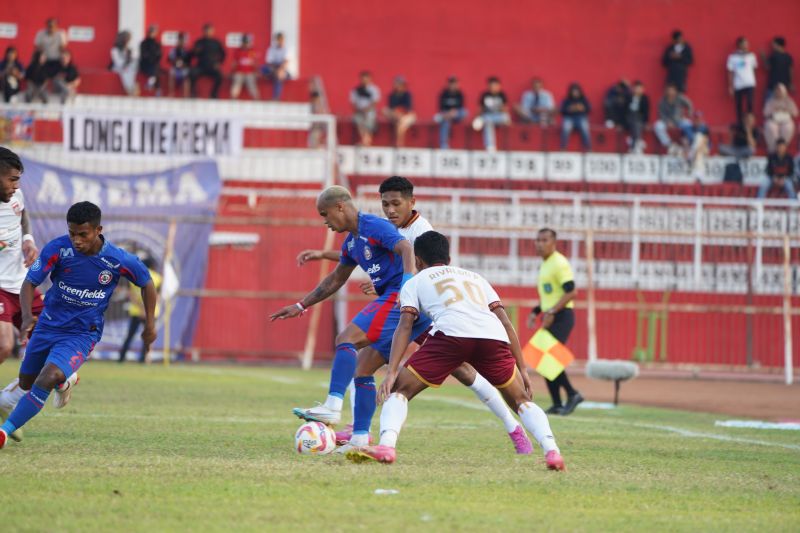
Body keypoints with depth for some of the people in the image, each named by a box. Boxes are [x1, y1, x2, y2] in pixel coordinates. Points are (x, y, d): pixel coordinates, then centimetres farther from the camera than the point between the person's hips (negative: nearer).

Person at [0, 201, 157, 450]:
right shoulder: (57, 248, -17)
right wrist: (27, 316, -34)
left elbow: (146, 283, 2)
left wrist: (150, 325, 7)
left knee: (47, 378, -27)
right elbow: (29, 283, -15)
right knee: (26, 383, 19)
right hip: (48, 324, 4)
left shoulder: (118, 260, -17)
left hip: (82, 334, -4)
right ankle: (65, 381, 52)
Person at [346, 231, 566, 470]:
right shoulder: (475, 277, 37)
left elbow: (405, 326, 12)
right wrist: (522, 369, 25)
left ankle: (386, 445, -14)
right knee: (521, 400, 21)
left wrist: (391, 372, 3)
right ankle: (551, 451, -2)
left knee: (400, 390, 11)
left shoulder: (415, 282, 28)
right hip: (493, 337, 3)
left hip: (451, 333, -3)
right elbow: (505, 322, 27)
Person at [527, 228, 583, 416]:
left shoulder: (559, 263, -12)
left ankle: (572, 394, -5)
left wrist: (551, 312, -23)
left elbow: (571, 292, -20)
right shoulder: (544, 265, 18)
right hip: (550, 318, 10)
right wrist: (535, 312, 16)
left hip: (561, 316, -10)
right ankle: (557, 404, 8)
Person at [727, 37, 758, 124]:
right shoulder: (732, 57, 3)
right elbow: (730, 73, 4)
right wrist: (730, 86, 1)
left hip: (750, 84, 0)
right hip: (738, 86, 0)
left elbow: (754, 69, 13)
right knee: (739, 106, 3)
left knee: (749, 103, -14)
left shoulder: (751, 56, 7)